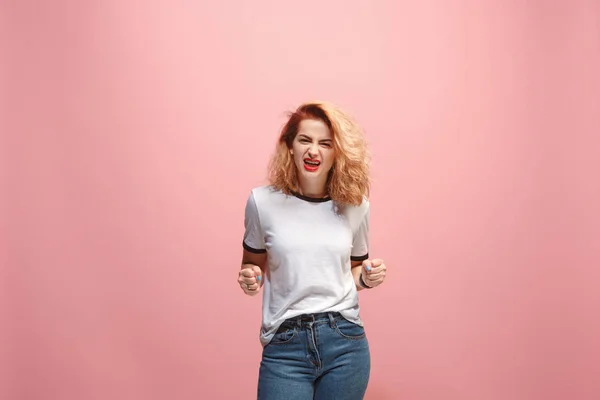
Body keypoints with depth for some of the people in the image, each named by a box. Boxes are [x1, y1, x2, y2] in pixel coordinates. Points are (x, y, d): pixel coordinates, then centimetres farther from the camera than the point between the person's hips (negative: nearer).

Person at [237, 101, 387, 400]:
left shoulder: (355, 205, 3)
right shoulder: (263, 201, -3)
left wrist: (367, 278, -4)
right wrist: (250, 280, -10)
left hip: (345, 342, 2)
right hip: (284, 346, -1)